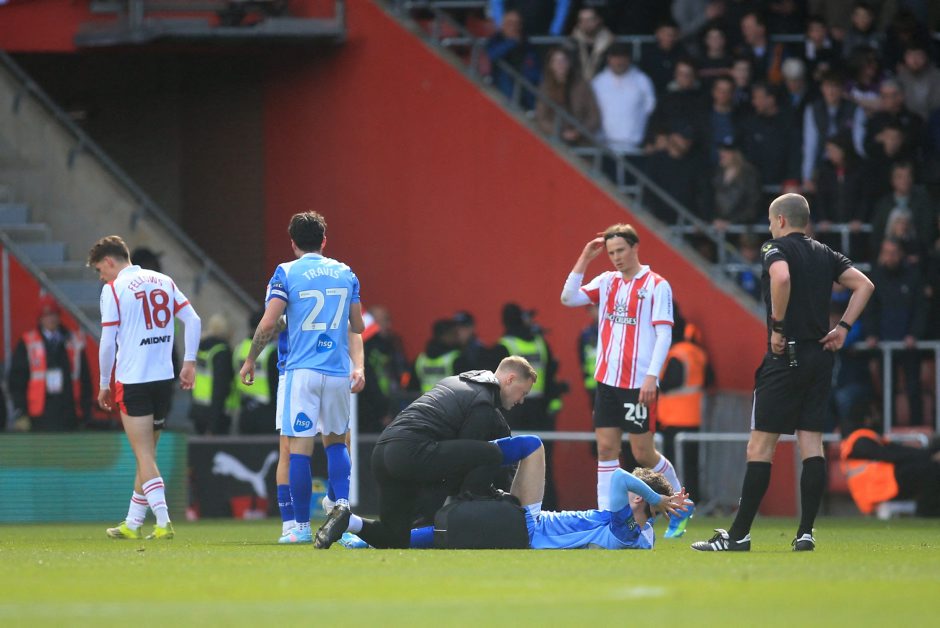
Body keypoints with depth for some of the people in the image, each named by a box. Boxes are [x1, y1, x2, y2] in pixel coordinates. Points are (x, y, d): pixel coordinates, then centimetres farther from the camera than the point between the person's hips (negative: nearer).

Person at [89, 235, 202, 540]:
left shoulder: (113, 289, -5)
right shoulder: (163, 281, 11)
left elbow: (108, 343, -7)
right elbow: (193, 321, 6)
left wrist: (104, 385, 3)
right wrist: (189, 362, 8)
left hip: (132, 381, -6)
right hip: (164, 378, 6)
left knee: (144, 457, -5)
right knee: (147, 454, 14)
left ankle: (164, 522, -16)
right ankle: (132, 524, 21)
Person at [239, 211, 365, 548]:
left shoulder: (286, 273, -2)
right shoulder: (345, 273, 10)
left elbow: (268, 323, -9)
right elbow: (358, 327, 14)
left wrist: (250, 360, 3)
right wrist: (359, 365, 29)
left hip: (301, 371, -4)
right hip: (338, 370, 4)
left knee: (300, 449, -1)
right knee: (335, 441, 17)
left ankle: (301, 527, 0)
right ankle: (342, 504, -7)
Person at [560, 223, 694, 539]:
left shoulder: (657, 286, -5)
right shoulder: (607, 282, 11)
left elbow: (664, 335, -9)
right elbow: (568, 298, 5)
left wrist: (651, 376, -17)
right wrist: (584, 259, 0)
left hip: (639, 383, -5)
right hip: (607, 379, 5)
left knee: (643, 452, -1)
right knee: (606, 448, 0)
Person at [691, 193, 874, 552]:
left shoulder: (776, 249, -5)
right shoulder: (825, 255, 15)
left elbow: (781, 278, -27)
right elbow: (864, 285, 12)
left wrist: (777, 326, -18)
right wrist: (843, 328, 9)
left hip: (786, 357, -7)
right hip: (820, 357, 7)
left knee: (760, 445, -5)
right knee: (811, 444, 6)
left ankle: (739, 534, -4)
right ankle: (806, 533, 1)